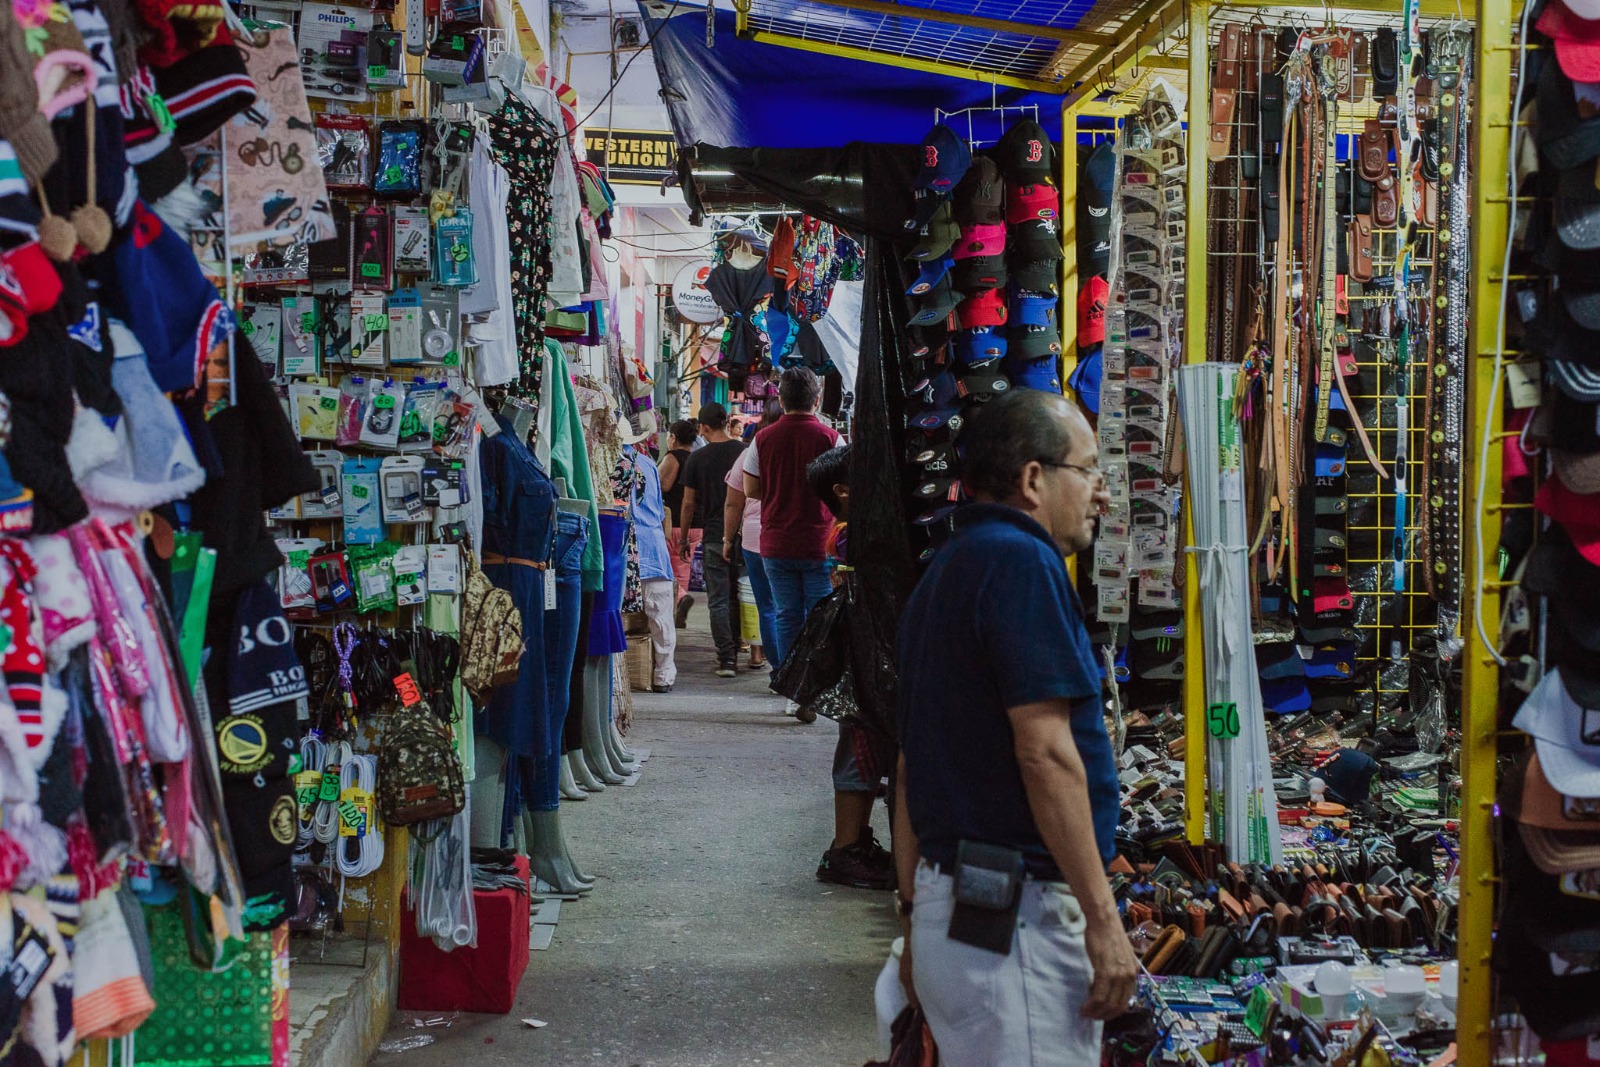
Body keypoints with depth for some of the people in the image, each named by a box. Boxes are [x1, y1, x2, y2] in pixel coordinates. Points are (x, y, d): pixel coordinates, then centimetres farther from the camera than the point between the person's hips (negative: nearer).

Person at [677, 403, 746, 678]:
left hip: (714, 536, -2)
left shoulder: (697, 459, -5)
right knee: (738, 597, 14)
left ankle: (727, 657, -5)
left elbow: (689, 503, -1)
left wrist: (683, 539, 9)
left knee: (718, 600, 1)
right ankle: (734, 652, 20)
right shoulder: (744, 452, 0)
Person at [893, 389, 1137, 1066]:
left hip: (946, 906, 10)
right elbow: (1046, 752, -20)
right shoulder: (1021, 560, -13)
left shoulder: (943, 573, 17)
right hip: (1017, 920, -10)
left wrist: (917, 914, 23)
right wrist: (1102, 919, -17)